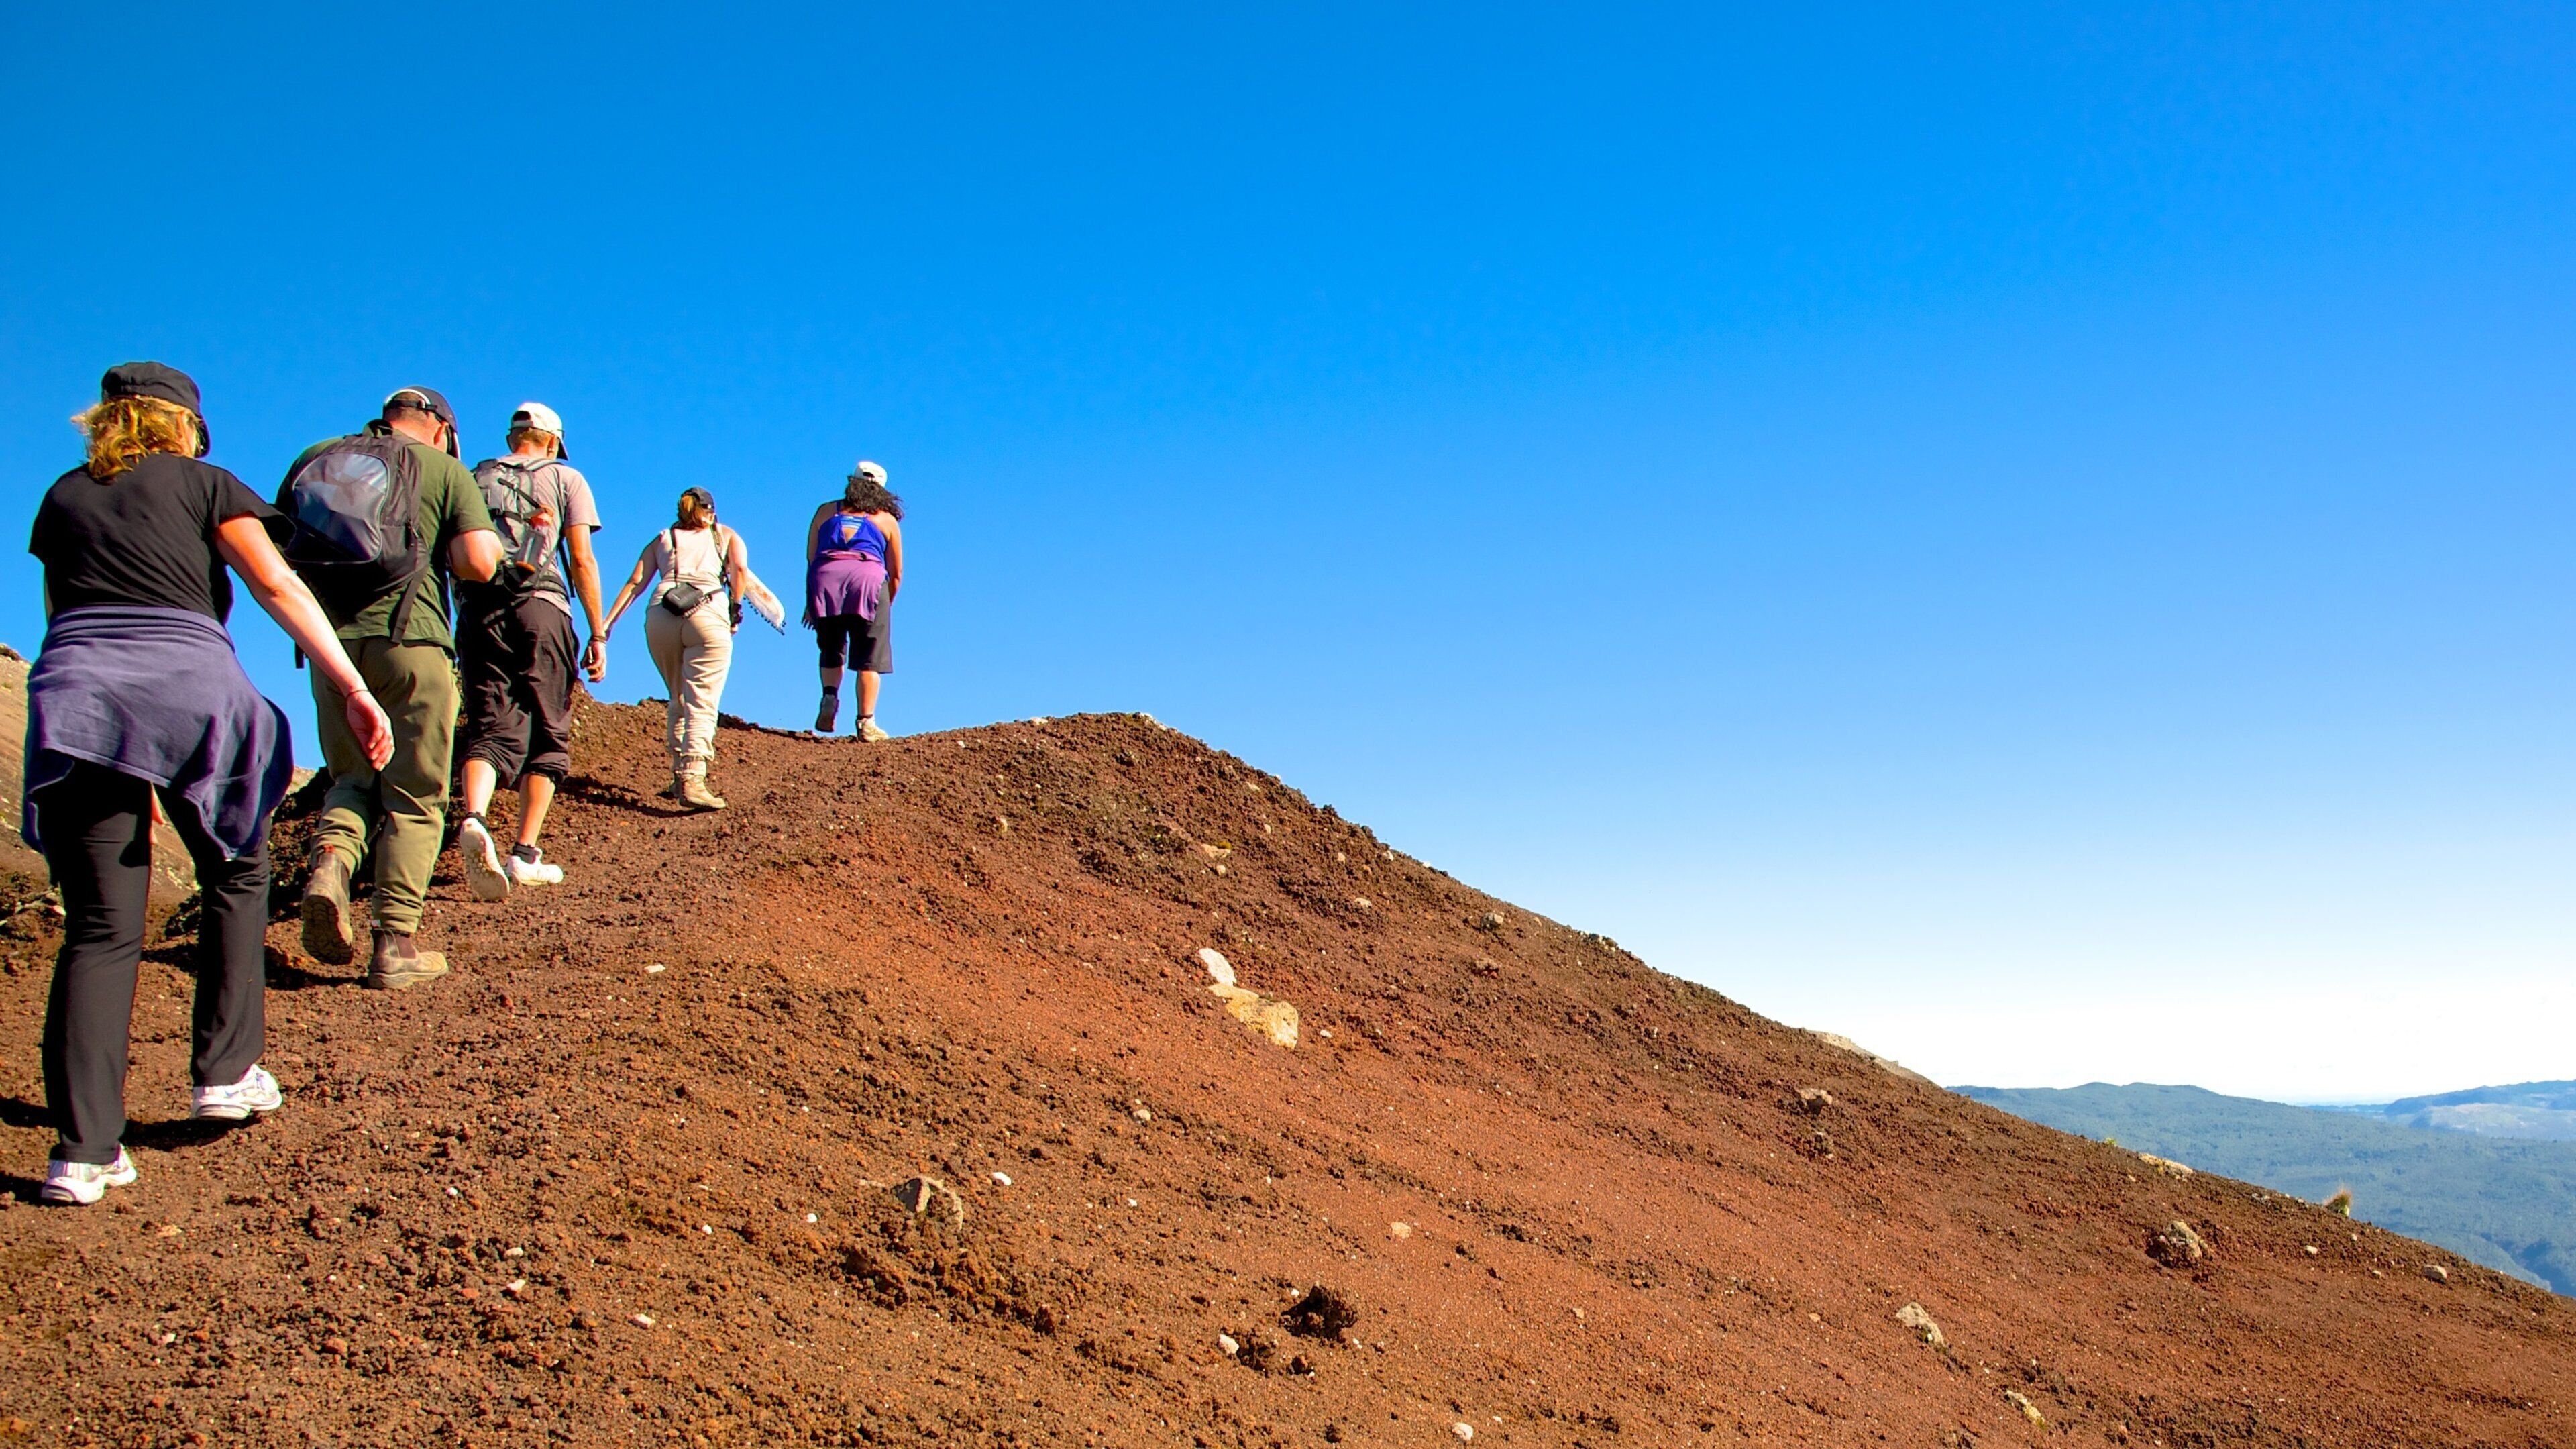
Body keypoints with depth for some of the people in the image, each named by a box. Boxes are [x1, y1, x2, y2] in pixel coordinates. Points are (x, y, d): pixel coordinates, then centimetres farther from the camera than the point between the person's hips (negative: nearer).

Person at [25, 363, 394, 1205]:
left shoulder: (63, 497, 22)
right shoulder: (204, 485, 11)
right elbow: (279, 587, 0)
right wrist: (351, 688, -5)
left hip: (73, 699, 3)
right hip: (188, 688, -3)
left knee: (101, 927, 1)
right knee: (236, 875, 21)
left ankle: (83, 1150, -7)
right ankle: (226, 1072, 19)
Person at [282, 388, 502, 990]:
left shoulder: (314, 458, 15)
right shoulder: (444, 470, 4)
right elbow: (479, 562, -8)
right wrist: (464, 550, 14)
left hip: (330, 642, 4)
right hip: (411, 642, -4)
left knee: (354, 777, 21)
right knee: (414, 800, 4)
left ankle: (330, 862, -9)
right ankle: (395, 947, 1)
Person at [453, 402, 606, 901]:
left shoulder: (475, 478, 20)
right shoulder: (565, 478, 11)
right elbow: (581, 560, 3)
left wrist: (461, 628, 21)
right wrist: (598, 634, 5)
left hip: (477, 610, 3)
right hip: (540, 607, -3)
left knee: (490, 729, -1)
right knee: (546, 733, 4)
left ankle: (473, 820, -29)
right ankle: (525, 855, -2)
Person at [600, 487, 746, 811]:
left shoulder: (662, 538, 26)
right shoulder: (726, 535, 25)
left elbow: (635, 583, 15)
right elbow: (740, 568, 4)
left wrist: (605, 625, 10)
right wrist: (734, 609, 11)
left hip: (660, 615, 3)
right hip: (708, 614, -3)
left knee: (679, 701, 19)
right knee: (701, 704, -9)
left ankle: (680, 775, 15)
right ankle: (692, 780, -24)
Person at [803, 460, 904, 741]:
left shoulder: (826, 512, 25)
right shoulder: (887, 520, 22)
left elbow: (811, 558, 20)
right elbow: (896, 574, 20)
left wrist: (811, 603, 25)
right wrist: (886, 605, 33)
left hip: (825, 576, 2)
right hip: (868, 578, -2)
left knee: (831, 649, 21)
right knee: (869, 657, 4)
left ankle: (830, 698, 0)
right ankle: (866, 723, -3)